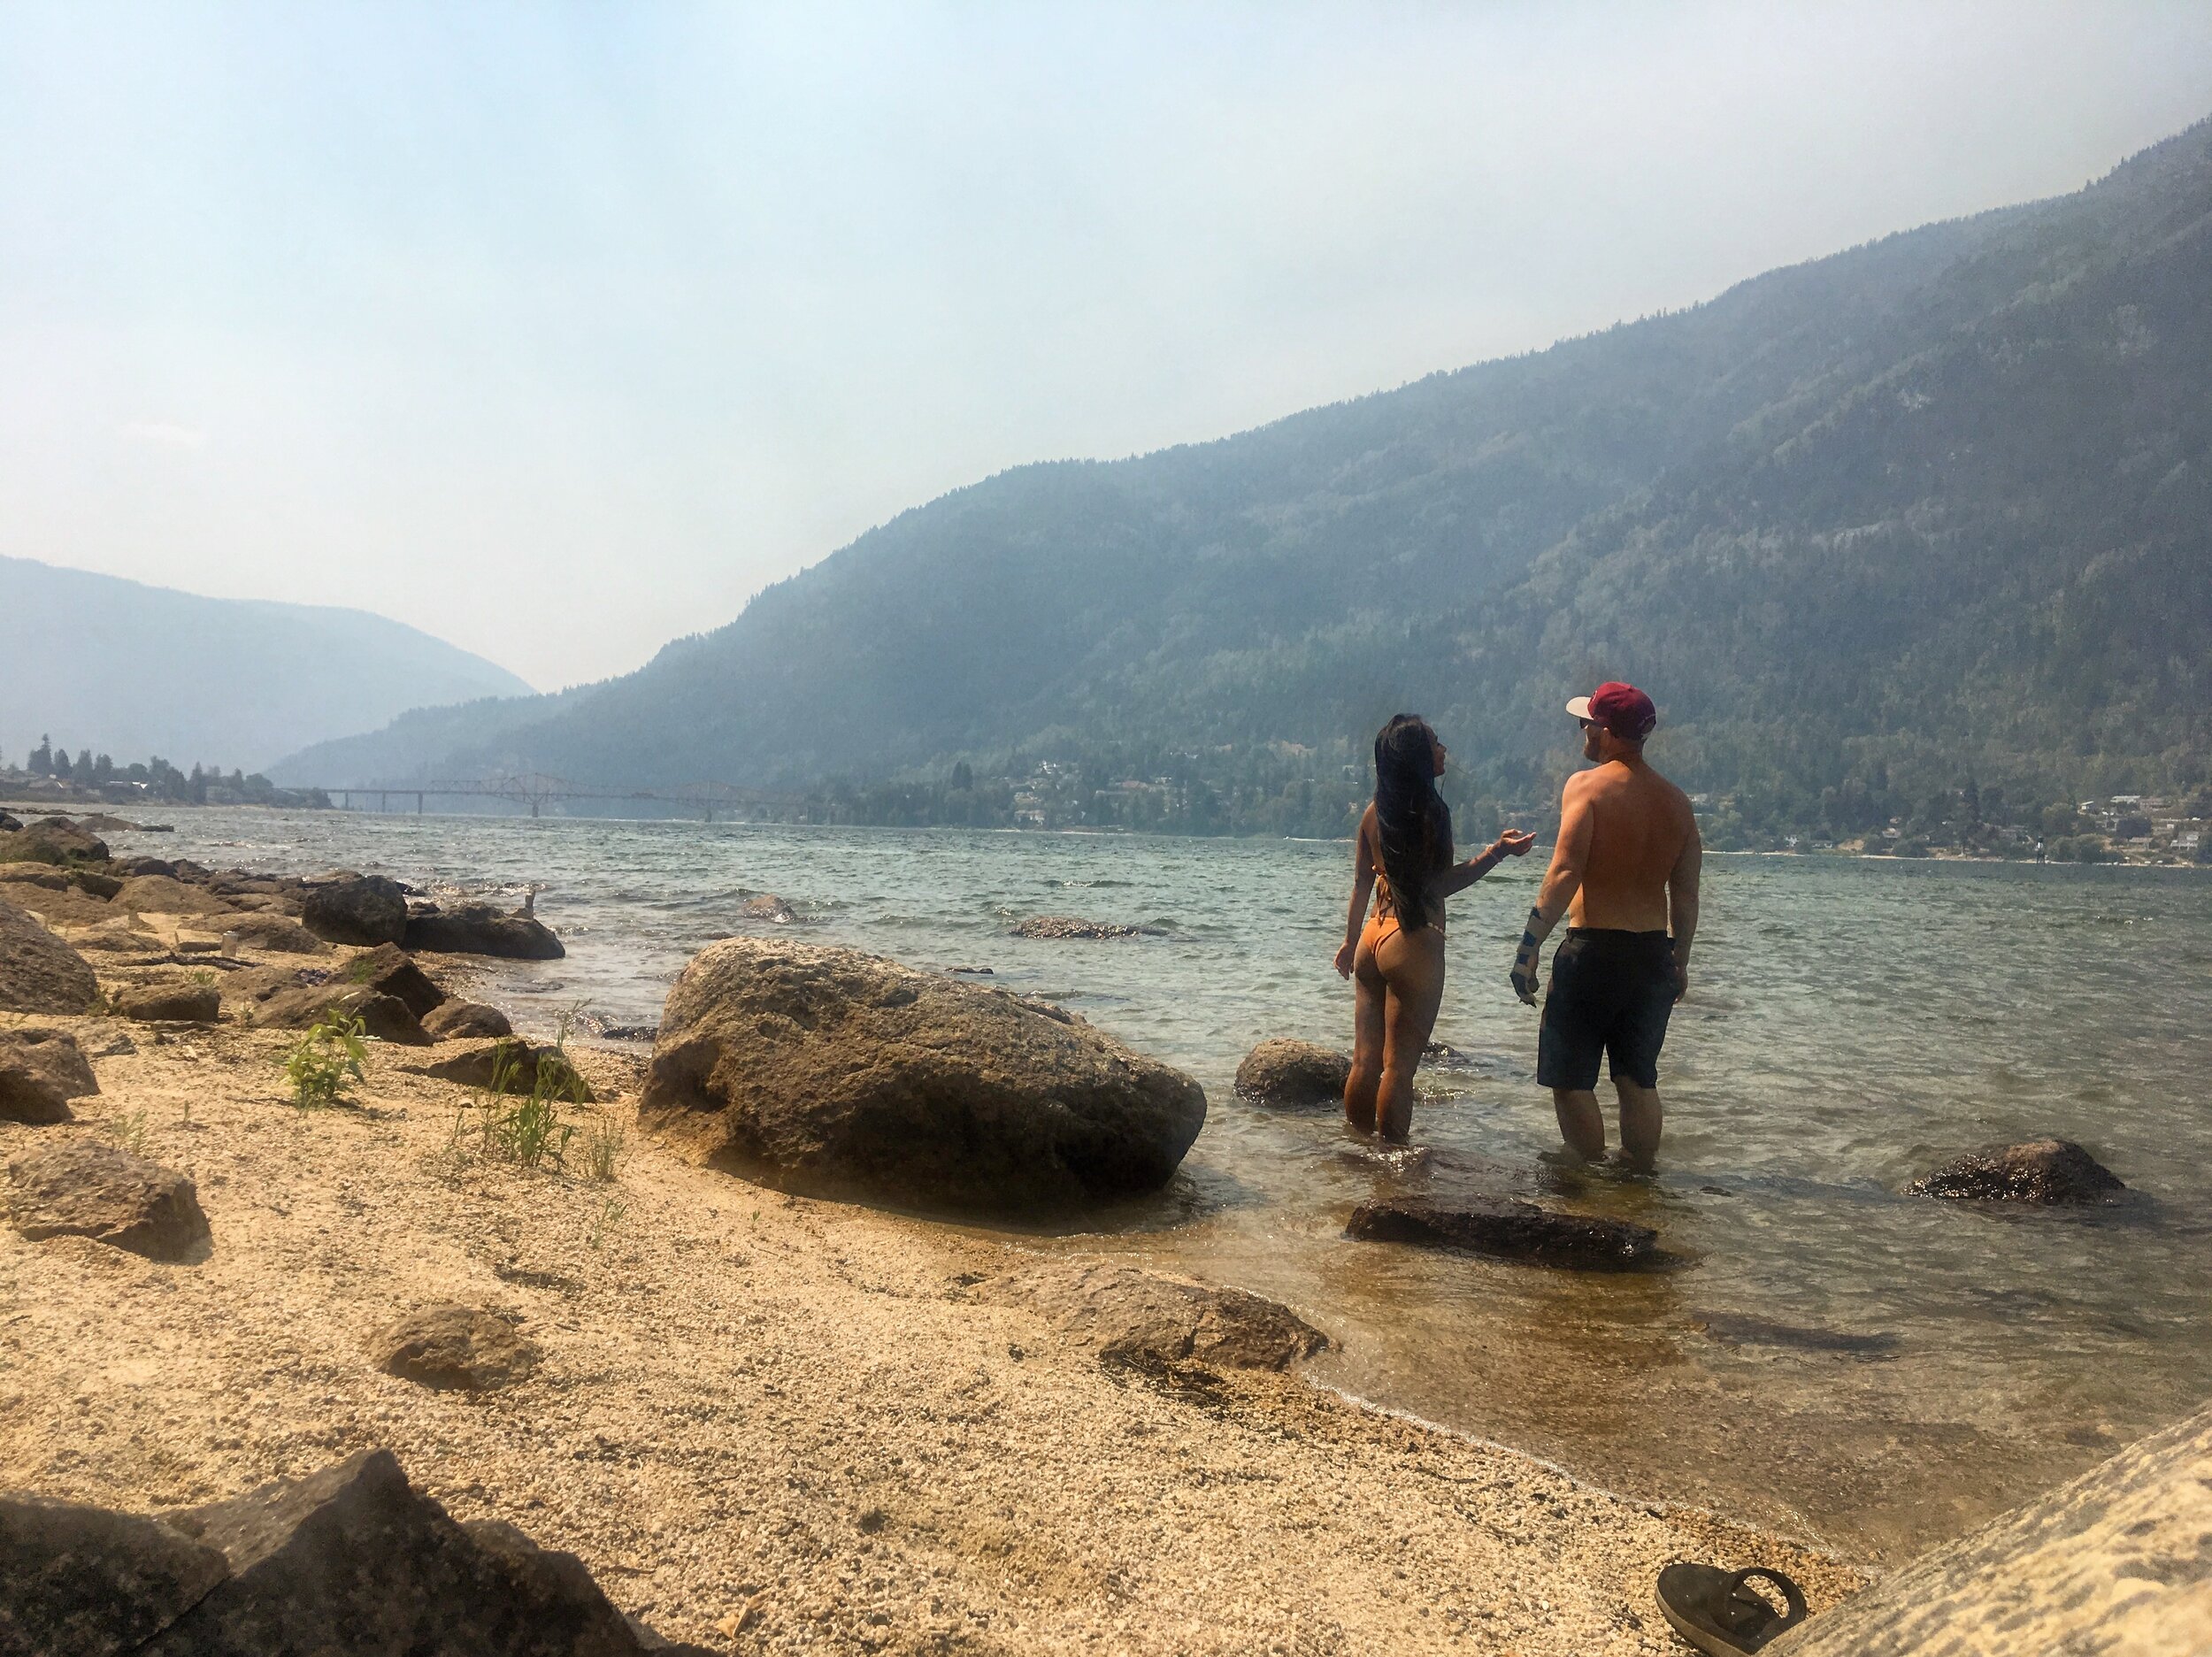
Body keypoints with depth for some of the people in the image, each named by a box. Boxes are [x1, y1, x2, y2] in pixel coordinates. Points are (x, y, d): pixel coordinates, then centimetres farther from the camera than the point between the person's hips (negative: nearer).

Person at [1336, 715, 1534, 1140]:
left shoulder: (1374, 813, 8)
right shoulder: (1430, 811, -13)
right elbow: (1439, 883, -16)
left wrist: (1351, 941, 24)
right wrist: (1496, 852, -15)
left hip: (1372, 939, 7)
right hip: (1414, 944, -7)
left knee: (1365, 1062, 12)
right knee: (1399, 1067, -2)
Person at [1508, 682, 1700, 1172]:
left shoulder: (1587, 785, -9)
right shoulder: (1676, 800, 9)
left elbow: (1565, 874, -19)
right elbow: (1686, 896, 11)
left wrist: (1528, 949, -17)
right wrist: (1679, 961, 21)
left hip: (1593, 949, -6)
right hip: (1653, 953, 6)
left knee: (1572, 1079, 4)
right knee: (1638, 1080, 15)